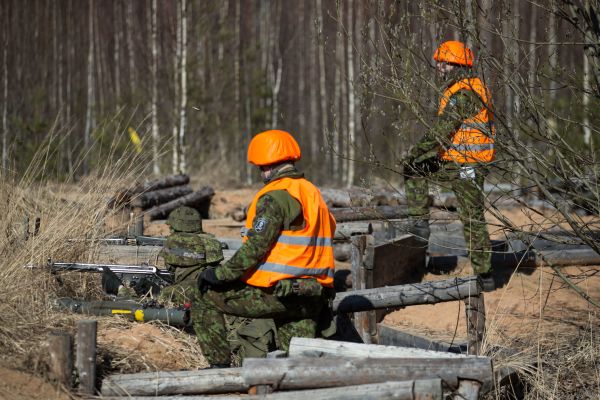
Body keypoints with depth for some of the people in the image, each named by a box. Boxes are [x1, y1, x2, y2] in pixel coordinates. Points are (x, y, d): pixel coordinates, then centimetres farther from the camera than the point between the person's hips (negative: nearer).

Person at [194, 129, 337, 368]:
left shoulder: (276, 196, -12)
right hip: (313, 299, 8)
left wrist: (220, 274, -11)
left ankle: (219, 365, 8)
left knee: (208, 298, 9)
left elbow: (255, 248, -19)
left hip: (274, 294, -8)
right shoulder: (313, 193, 16)